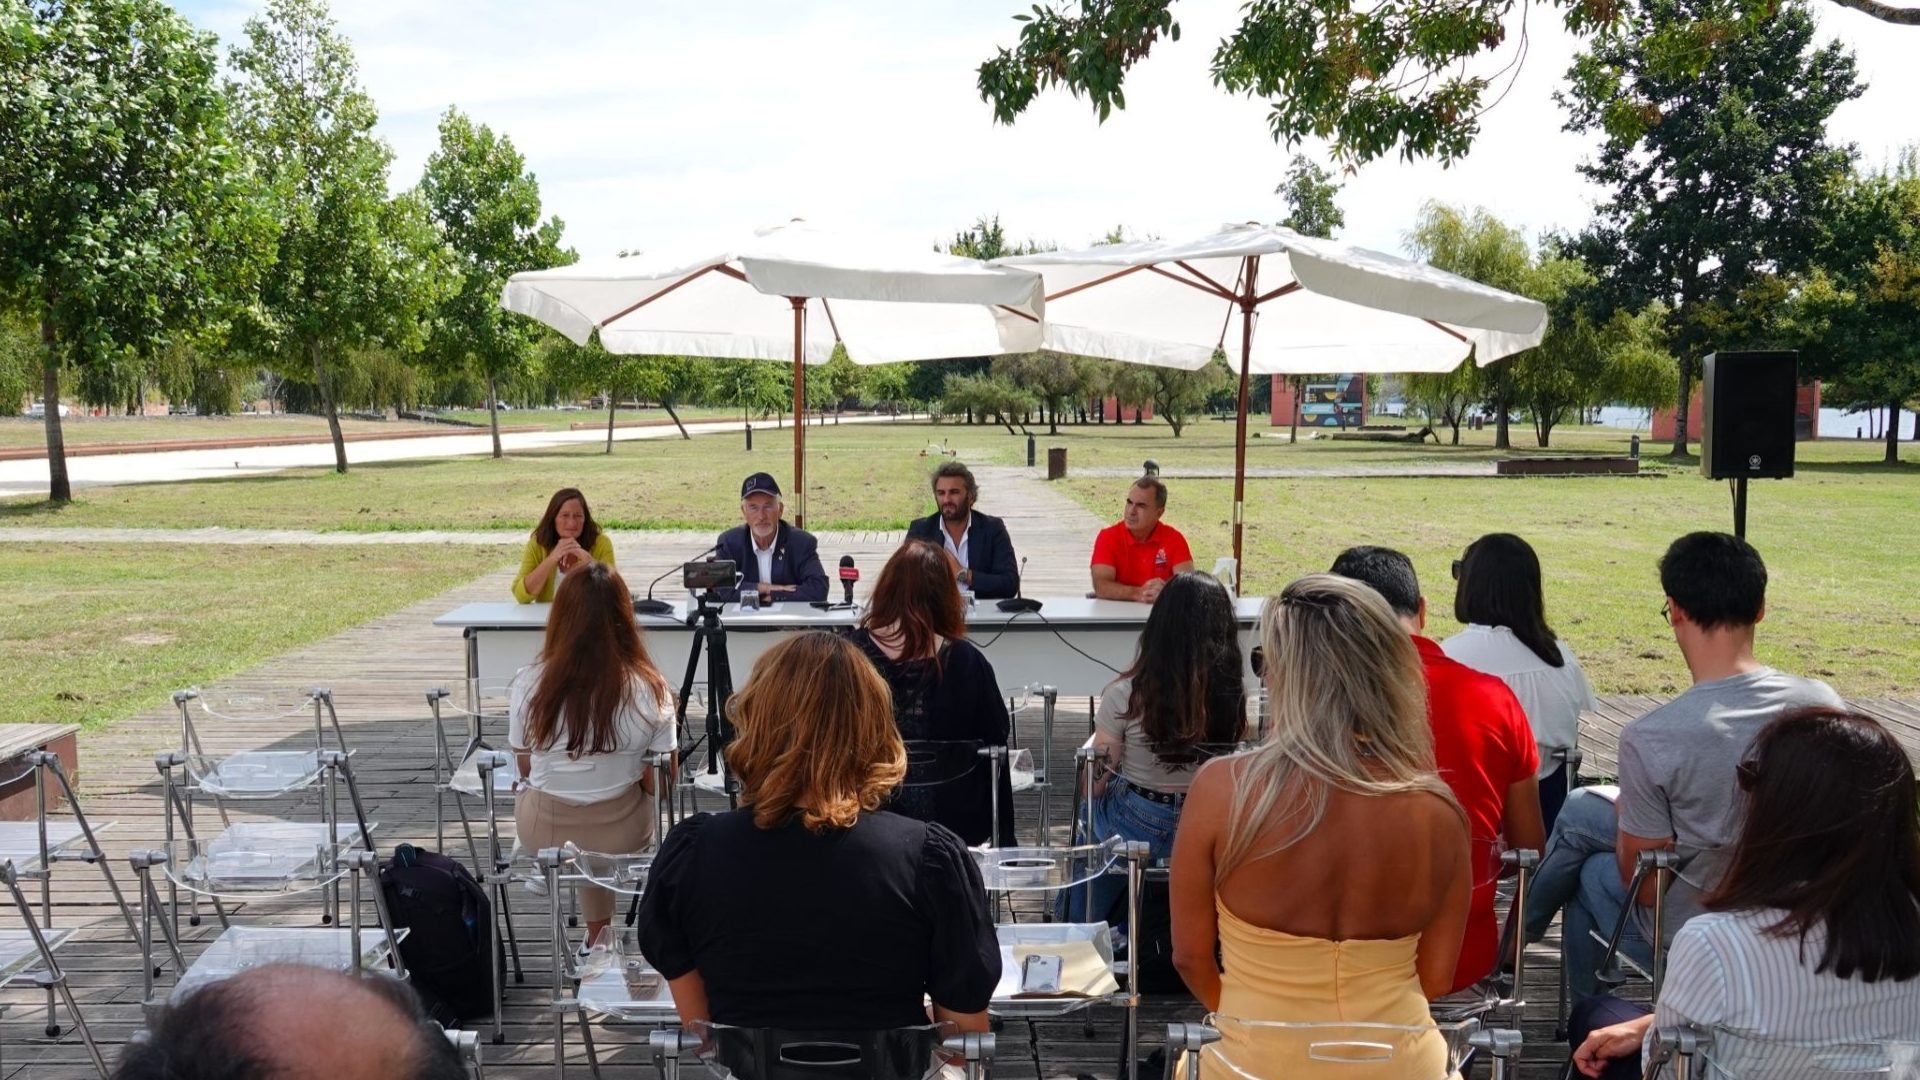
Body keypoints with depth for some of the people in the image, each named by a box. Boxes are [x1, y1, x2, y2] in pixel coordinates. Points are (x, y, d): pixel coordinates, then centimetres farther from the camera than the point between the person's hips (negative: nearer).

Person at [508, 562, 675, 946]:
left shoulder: (528, 684, -15)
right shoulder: (649, 690, -17)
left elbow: (526, 769, -1)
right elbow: (660, 783, -8)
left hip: (541, 832, 1)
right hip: (621, 833, -1)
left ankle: (597, 934, 44)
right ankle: (600, 937, 41)